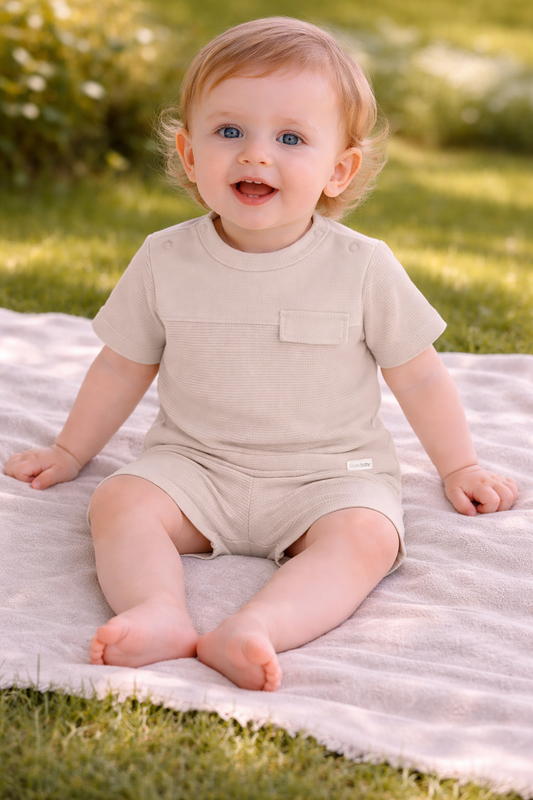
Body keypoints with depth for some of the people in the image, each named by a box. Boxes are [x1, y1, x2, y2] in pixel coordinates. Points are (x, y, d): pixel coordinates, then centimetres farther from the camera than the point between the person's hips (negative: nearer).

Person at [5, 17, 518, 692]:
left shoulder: (363, 268, -8)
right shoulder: (164, 261, -3)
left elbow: (417, 376, 4)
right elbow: (123, 365, 11)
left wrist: (458, 468, 11)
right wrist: (70, 451, 18)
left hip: (329, 472, -1)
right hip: (195, 463, 2)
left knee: (363, 537, -30)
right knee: (119, 502, -23)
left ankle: (254, 630, -47)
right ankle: (158, 612, -43)